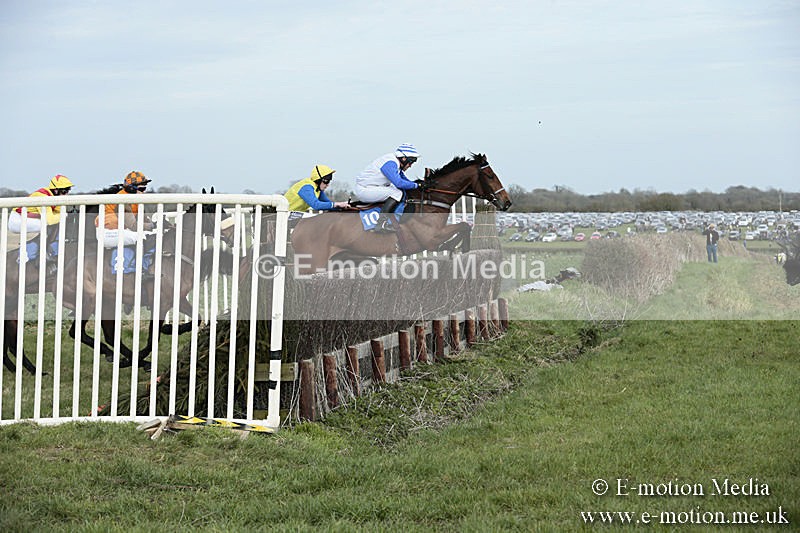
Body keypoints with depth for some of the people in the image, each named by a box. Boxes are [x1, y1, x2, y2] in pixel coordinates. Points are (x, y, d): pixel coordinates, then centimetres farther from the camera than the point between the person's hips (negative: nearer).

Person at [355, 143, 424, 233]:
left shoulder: (396, 164, 10)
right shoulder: (390, 163, -22)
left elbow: (403, 179, 22)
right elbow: (399, 183, -30)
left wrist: (415, 183, 6)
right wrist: (416, 185, -19)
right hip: (364, 190, -11)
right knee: (397, 193, -22)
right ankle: (381, 224, -28)